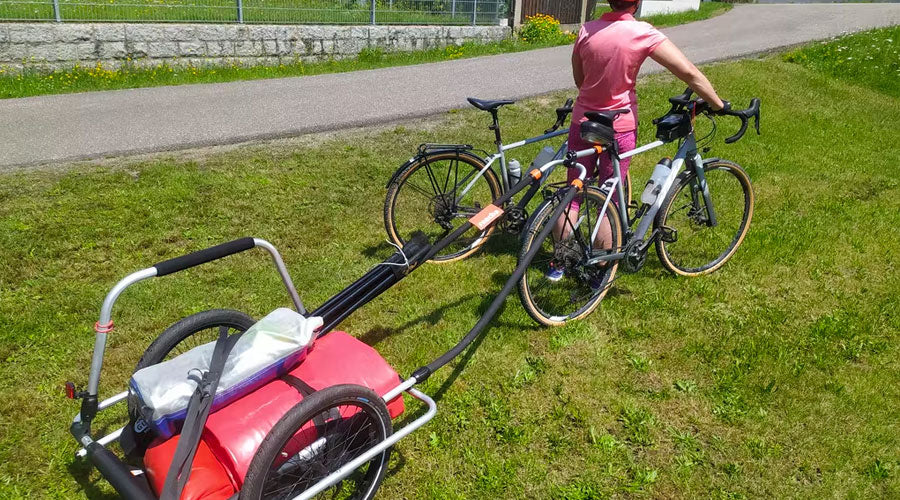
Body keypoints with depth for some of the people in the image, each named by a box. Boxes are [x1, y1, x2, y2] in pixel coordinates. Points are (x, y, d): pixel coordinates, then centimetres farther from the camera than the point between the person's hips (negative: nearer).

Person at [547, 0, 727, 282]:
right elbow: (689, 73, -16)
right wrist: (719, 105, -5)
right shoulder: (643, 34, -14)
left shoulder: (586, 31, -2)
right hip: (619, 129, -3)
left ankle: (559, 264, 21)